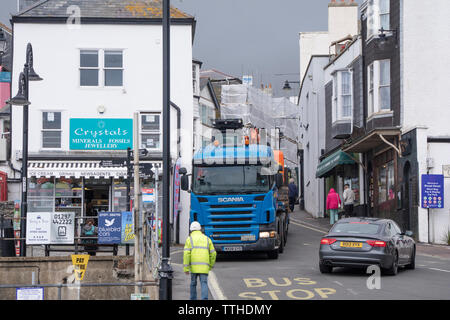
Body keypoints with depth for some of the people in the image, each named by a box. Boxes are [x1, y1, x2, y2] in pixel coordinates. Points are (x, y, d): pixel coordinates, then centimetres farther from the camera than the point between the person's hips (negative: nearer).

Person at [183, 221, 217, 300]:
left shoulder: (189, 239, 6)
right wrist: (211, 266, 25)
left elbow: (186, 254, -6)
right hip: (204, 267, 1)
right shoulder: (207, 239, 14)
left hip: (194, 266, -1)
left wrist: (186, 268, -7)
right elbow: (213, 254, 11)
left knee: (193, 283, 17)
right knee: (204, 284, -5)